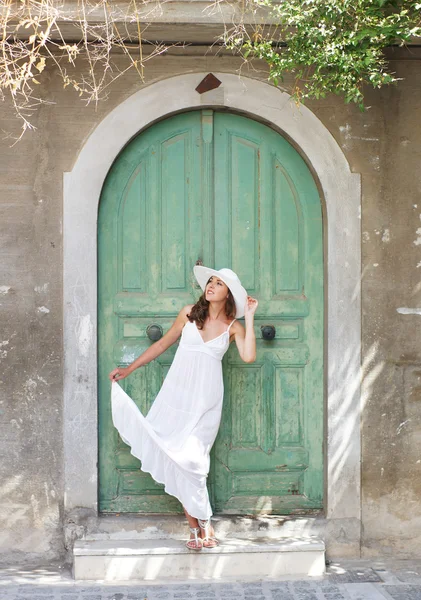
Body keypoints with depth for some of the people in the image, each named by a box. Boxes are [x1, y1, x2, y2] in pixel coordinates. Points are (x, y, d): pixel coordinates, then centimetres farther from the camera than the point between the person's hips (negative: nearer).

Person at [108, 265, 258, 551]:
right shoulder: (189, 313, 6)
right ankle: (199, 526, 2)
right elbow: (163, 344, 15)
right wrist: (129, 369, 17)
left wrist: (249, 316, -10)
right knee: (171, 455, -6)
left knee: (190, 459, -11)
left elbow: (249, 356, -15)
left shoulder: (233, 326, 2)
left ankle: (202, 525, 2)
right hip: (176, 392, 2)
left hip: (206, 399, -2)